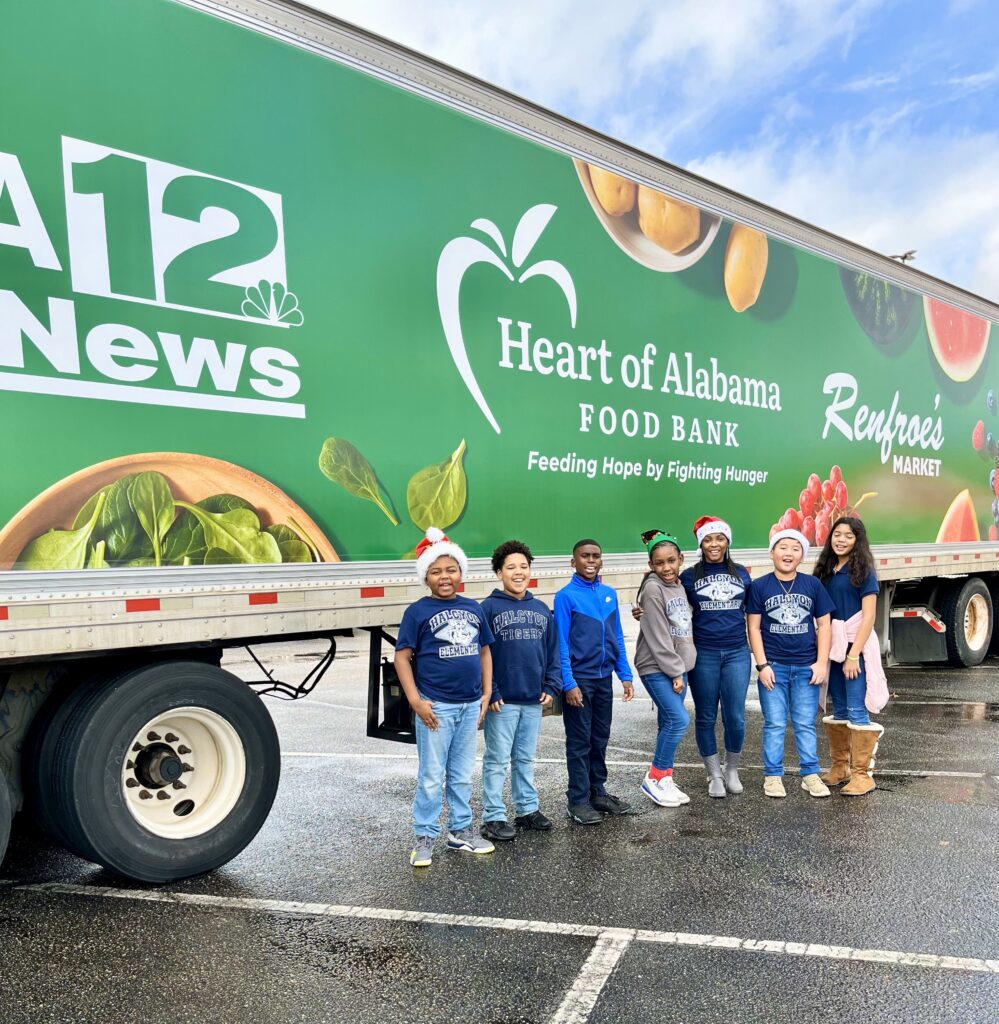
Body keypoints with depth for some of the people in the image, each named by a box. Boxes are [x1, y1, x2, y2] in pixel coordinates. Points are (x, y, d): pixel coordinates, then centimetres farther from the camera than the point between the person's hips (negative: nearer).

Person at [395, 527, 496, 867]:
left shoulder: (473, 608, 7)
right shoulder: (418, 611, -7)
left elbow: (484, 651, 14)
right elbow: (402, 657, -8)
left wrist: (487, 693, 8)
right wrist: (415, 700, -14)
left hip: (470, 705, 5)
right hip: (436, 706, -5)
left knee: (462, 775, 16)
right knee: (431, 777, 3)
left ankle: (460, 831, 29)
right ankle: (424, 838, 16)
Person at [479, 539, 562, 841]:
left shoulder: (541, 609, 8)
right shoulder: (489, 608, -8)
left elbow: (553, 650, 11)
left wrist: (551, 686, 2)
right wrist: (489, 692, -14)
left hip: (534, 700, 5)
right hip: (502, 701, -5)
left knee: (526, 758, 17)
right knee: (497, 760, 4)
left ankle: (528, 809, 29)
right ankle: (493, 817, 12)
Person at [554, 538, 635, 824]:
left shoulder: (609, 594, 6)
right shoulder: (566, 596, -10)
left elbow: (617, 638, 10)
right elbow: (561, 644, -12)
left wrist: (625, 675, 7)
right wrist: (569, 683, -16)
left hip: (604, 678, 5)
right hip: (579, 680, -5)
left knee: (600, 739, 15)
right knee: (580, 742, 3)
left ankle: (598, 792, 29)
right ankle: (578, 801, 14)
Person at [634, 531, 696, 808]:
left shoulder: (680, 586, 9)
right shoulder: (652, 589, -15)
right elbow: (657, 637, -17)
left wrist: (680, 669, 9)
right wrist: (675, 672, -15)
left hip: (677, 666, 7)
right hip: (656, 668, -7)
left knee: (669, 724, 9)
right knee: (679, 720, -14)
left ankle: (665, 779, 19)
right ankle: (654, 778, 0)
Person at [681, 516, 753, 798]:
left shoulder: (741, 573, 8)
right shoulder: (689, 576, 2)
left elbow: (751, 612, 16)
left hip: (737, 653, 1)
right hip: (703, 654, -1)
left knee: (735, 717, 0)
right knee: (705, 717, 6)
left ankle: (732, 771, 24)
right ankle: (714, 775, 21)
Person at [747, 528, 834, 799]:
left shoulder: (813, 585, 4)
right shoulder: (759, 586, -2)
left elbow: (823, 625, 7)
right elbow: (754, 627, -1)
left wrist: (821, 663, 1)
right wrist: (762, 665, -7)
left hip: (806, 667, 2)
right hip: (773, 666, -1)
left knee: (806, 724, 8)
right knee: (775, 724, 5)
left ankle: (810, 774, 18)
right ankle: (773, 775, 13)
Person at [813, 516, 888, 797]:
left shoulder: (863, 572, -7)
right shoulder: (826, 571, 10)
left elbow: (869, 616, -11)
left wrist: (853, 655, -16)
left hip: (857, 646, -6)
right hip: (832, 647, 6)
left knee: (857, 711, -5)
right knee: (839, 710, 13)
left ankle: (862, 774, 3)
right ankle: (839, 767, 22)